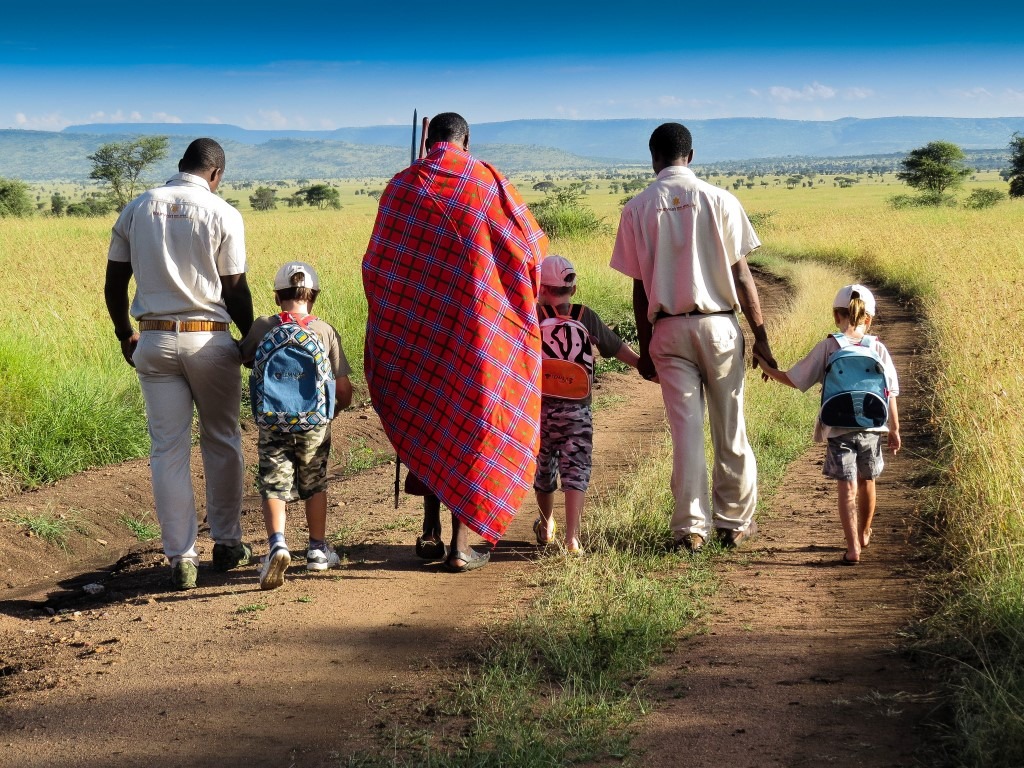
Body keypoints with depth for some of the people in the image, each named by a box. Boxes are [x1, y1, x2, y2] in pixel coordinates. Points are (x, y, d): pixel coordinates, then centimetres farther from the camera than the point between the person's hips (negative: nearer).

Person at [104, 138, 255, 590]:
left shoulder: (137, 209, 4)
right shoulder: (223, 214, -5)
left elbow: (114, 283, 7)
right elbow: (235, 290, -3)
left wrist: (124, 335, 21)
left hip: (154, 340, 2)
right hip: (210, 340, -2)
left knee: (168, 449, 5)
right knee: (221, 442, 14)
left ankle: (181, 557, 4)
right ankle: (227, 544, 22)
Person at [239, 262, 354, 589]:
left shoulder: (262, 328, 0)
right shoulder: (326, 331, 1)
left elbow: (243, 358, 18)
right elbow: (344, 391, 2)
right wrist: (334, 409, 23)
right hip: (315, 423, 1)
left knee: (274, 484, -2)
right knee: (314, 485, 19)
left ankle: (276, 543, -25)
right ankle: (318, 549, 29)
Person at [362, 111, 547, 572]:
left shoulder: (401, 186, 3)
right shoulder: (488, 182, -2)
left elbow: (376, 263, 4)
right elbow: (533, 245, 2)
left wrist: (390, 321, 17)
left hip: (414, 327, 2)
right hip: (476, 326, -2)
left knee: (423, 424, 16)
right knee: (468, 426, 4)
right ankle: (461, 543, 2)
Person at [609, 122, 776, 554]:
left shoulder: (637, 209, 1)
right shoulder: (718, 200, -3)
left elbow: (639, 287, 2)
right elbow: (740, 275, -4)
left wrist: (645, 349, 10)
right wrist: (760, 336, 2)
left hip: (668, 330, 1)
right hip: (718, 325, -1)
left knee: (686, 430, 5)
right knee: (730, 429, 10)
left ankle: (690, 528, 5)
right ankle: (734, 522, 19)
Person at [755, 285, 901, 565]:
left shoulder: (826, 347, -6)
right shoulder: (878, 349, 1)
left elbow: (796, 379, -1)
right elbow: (890, 394, 2)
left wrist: (769, 370, 16)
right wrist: (894, 429, 11)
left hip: (839, 431, -3)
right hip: (872, 429, 3)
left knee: (847, 487, -3)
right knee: (867, 483, 21)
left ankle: (852, 548, -13)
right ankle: (864, 533, 42)